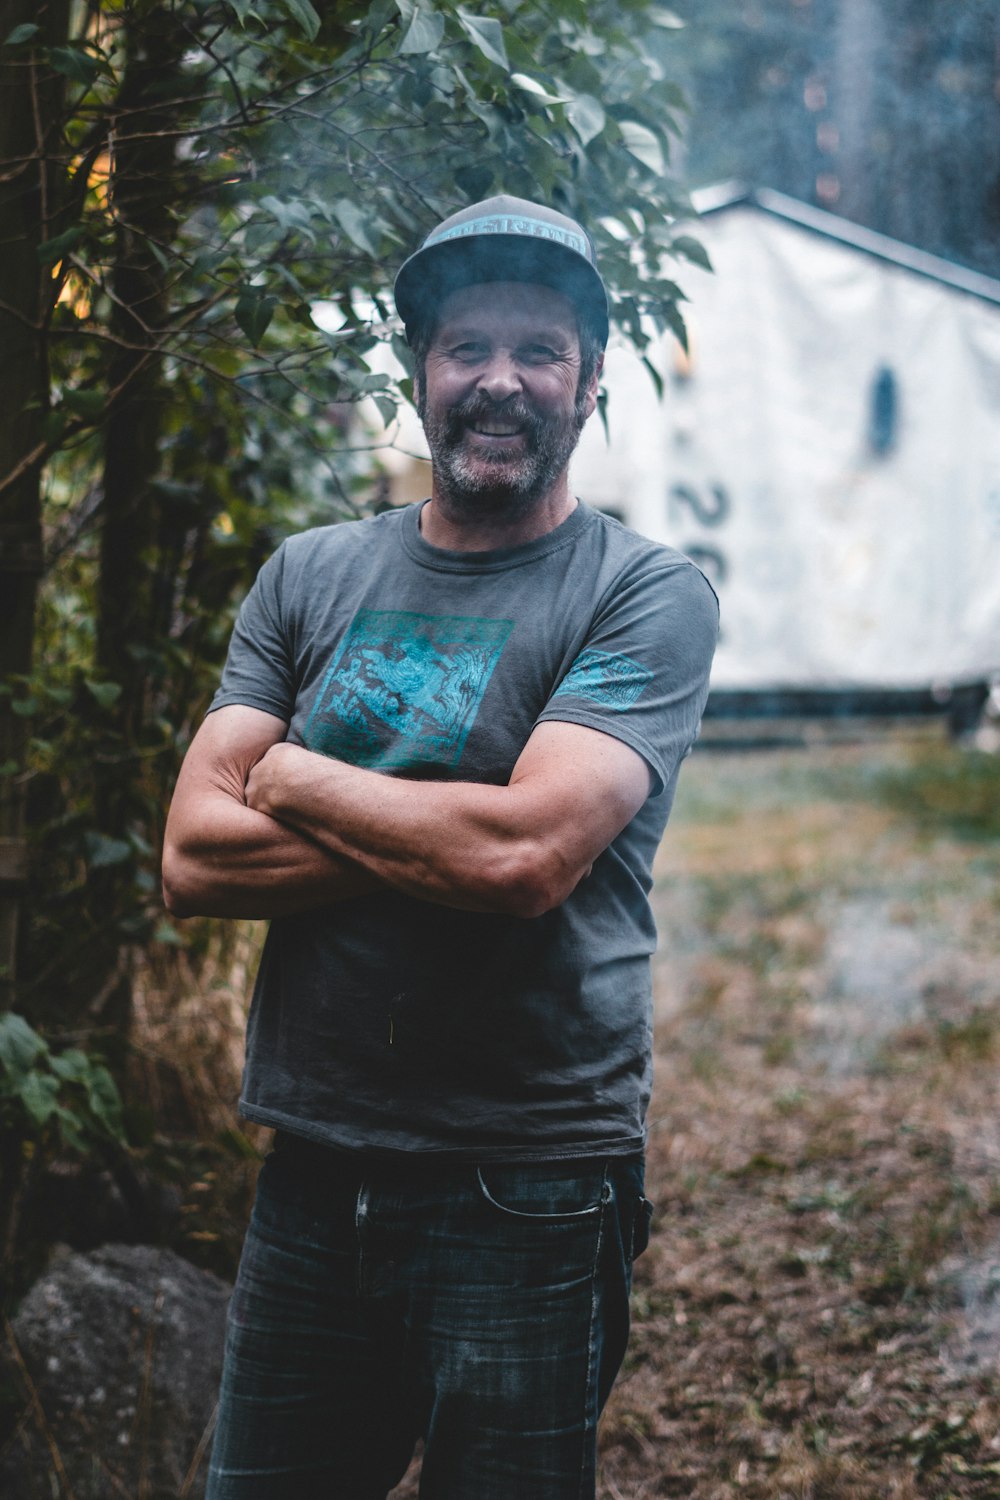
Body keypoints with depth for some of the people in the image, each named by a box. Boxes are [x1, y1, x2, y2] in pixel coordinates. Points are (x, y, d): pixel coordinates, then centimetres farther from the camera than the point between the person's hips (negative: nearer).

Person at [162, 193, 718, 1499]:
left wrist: (293, 777, -7)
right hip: (312, 1178, 4)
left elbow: (526, 851, -21)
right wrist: (447, 838, -14)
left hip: (530, 1198, -4)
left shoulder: (649, 595, -5)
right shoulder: (309, 577, 8)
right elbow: (193, 861, -3)